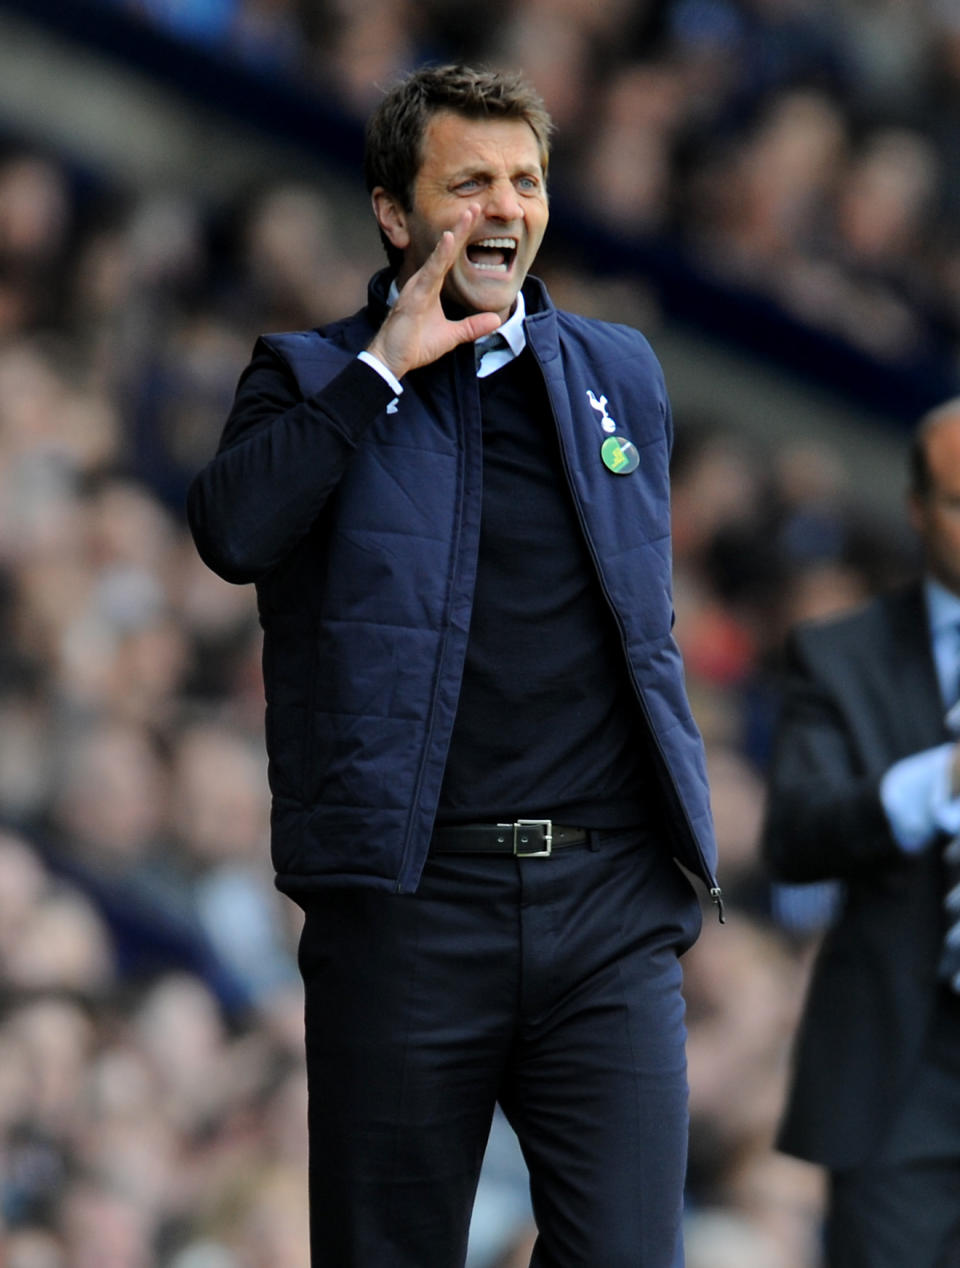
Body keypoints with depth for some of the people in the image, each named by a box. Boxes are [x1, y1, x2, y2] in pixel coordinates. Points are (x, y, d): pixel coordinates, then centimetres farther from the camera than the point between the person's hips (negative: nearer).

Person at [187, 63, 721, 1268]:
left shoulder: (620, 374, 18)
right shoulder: (315, 380, 6)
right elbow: (232, 531, -15)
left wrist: (681, 854, 19)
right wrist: (382, 370, -12)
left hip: (610, 901, 3)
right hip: (411, 906, -2)